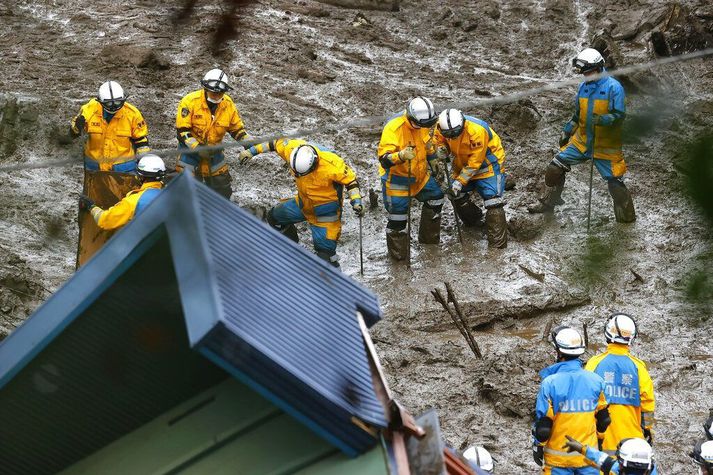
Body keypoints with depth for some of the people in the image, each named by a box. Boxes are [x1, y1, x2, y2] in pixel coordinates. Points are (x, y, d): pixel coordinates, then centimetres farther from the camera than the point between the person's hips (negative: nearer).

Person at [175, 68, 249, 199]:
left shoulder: (228, 105, -6)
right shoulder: (191, 101, -21)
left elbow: (237, 128, 6)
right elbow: (182, 130, -21)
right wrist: (197, 147, -31)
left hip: (213, 151, 5)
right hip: (190, 149, -5)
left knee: (222, 187, 13)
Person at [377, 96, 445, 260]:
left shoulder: (422, 125, -8)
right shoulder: (393, 128, -31)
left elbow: (428, 145, 14)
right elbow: (384, 159, -34)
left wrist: (433, 164, 21)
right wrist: (401, 156, -50)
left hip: (420, 174, 7)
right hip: (397, 178, -7)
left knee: (435, 197, 17)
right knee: (398, 216, -3)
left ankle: (429, 237, 37)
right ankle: (398, 252, 16)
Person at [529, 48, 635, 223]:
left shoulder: (614, 87, -14)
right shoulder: (583, 87, 5)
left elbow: (619, 115, -18)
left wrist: (601, 120, -34)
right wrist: (567, 132, 15)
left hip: (606, 147, -6)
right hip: (581, 141, 6)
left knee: (615, 182, -2)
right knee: (555, 167, 1)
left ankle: (627, 218, 12)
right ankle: (548, 203, 17)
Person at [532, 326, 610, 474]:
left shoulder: (550, 383, -14)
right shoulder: (595, 381, -3)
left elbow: (542, 424, -11)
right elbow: (604, 419, 6)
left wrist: (537, 446, 3)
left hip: (558, 458, -3)